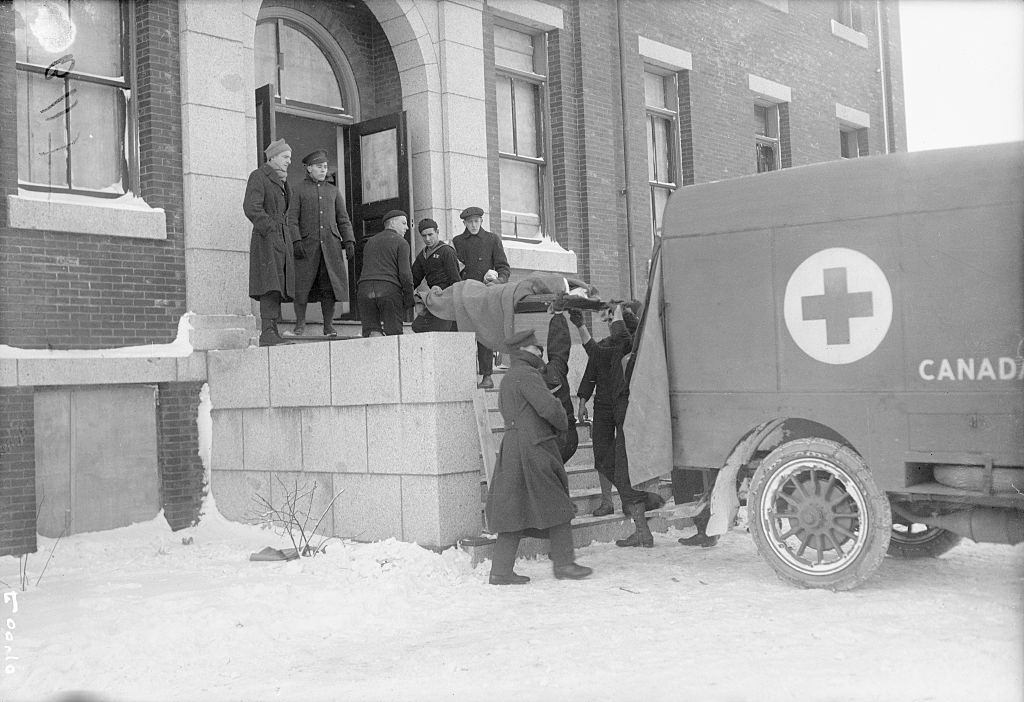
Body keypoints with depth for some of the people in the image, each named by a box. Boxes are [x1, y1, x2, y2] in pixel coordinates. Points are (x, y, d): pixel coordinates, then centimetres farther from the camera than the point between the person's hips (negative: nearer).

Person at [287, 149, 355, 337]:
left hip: (330, 244, 2)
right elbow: (292, 218, 1)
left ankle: (328, 326, 3)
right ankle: (300, 323, 7)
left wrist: (349, 241, 3)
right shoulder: (299, 190, 8)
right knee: (301, 285, -6)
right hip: (308, 245, -2)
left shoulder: (333, 191, 18)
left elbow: (343, 219, 16)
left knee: (329, 285, -2)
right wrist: (296, 242, -12)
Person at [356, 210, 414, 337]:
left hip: (365, 288, 4)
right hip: (389, 289, -4)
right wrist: (409, 298, 3)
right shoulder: (401, 242, 6)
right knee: (393, 333, -3)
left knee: (372, 332, -1)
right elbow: (405, 273, -4)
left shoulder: (370, 241, 26)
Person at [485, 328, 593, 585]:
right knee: (555, 504, 1)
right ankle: (564, 562, 8)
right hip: (532, 447, -10)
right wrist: (561, 423, 0)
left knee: (515, 510, 9)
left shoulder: (508, 378, 20)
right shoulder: (526, 375, -12)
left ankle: (500, 571, 9)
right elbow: (548, 407, -21)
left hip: (513, 446, 10)